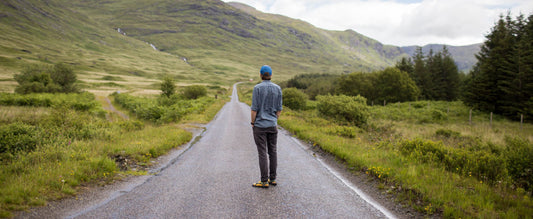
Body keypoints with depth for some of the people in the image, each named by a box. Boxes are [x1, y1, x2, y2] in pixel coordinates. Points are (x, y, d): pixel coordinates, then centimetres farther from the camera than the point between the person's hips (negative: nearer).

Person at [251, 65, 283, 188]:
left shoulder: (257, 88, -11)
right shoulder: (277, 88, 2)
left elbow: (254, 108, -12)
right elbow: (279, 109, 4)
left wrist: (252, 123, -1)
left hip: (260, 125, -4)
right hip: (273, 125, 4)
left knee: (262, 153, -2)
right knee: (273, 152, 10)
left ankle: (264, 181, 2)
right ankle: (272, 179, 17)